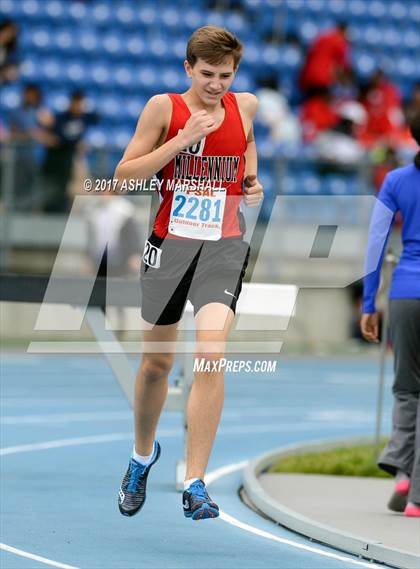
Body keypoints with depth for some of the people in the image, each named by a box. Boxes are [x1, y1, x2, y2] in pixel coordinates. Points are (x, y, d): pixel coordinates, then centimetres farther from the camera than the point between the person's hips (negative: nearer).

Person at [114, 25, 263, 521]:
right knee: (157, 362, 13)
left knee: (211, 353, -20)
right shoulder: (164, 108, -5)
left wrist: (253, 182, 9)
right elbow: (123, 175, -7)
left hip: (224, 246, 0)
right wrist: (181, 140, -16)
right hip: (170, 242, 0)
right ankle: (143, 454, 42)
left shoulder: (245, 105, 4)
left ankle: (195, 485, -19)